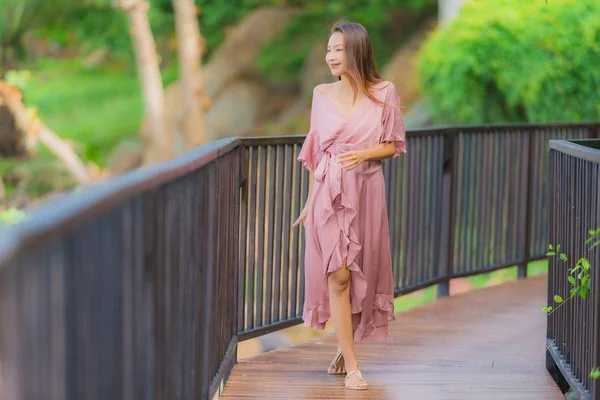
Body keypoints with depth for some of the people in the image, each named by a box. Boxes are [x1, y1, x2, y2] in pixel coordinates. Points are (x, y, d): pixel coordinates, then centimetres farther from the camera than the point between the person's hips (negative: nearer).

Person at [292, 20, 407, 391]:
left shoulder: (384, 92, -1)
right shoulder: (322, 94, 4)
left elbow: (393, 146, 4)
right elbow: (314, 150, 9)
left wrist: (364, 154, -16)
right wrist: (310, 200, 9)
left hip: (366, 192, 0)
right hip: (329, 193, 0)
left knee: (362, 274, 7)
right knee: (338, 275, -7)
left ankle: (346, 345, 30)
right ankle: (352, 366, -4)